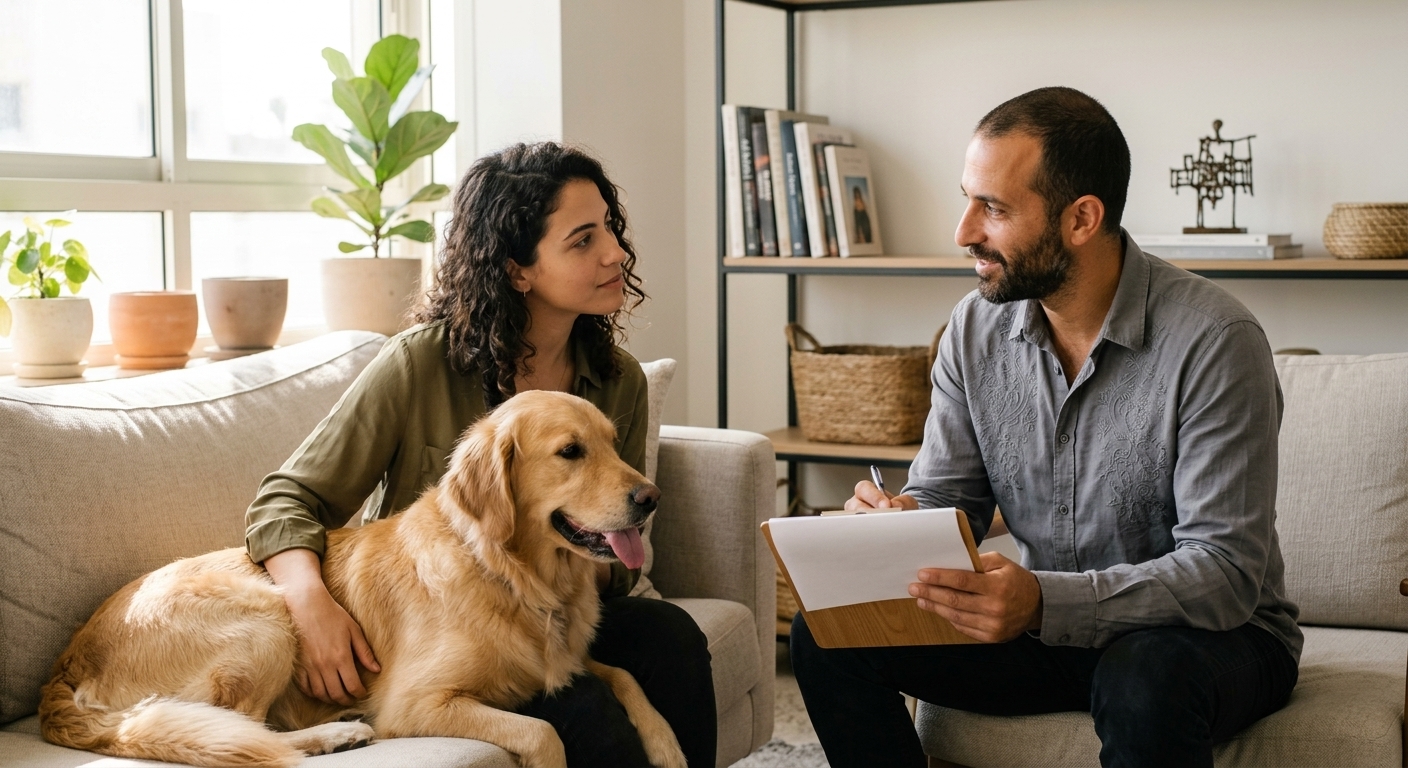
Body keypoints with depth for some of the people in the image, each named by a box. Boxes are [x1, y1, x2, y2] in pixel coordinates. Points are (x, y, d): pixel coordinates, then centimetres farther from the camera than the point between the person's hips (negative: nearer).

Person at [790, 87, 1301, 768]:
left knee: (1145, 682, -41)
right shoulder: (977, 327, -2)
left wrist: (1045, 603, -39)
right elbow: (944, 499, 5)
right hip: (1043, 622, 6)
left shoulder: (1212, 341, -21)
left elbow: (1226, 570, -25)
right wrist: (893, 521, -21)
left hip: (1210, 635, -5)